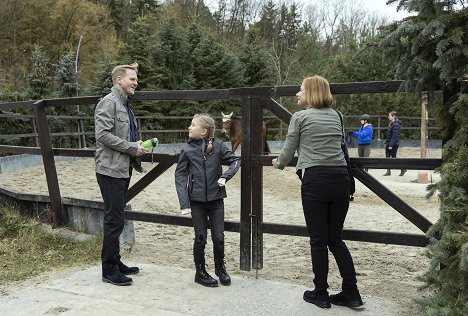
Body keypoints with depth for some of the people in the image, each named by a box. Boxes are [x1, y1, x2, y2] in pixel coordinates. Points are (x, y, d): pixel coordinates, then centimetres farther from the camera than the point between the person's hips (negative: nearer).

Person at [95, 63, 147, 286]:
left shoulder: (125, 104, 19)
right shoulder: (109, 102, -11)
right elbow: (103, 134, -21)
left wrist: (138, 145, 8)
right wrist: (132, 147, -16)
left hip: (123, 170, 10)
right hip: (110, 170, -10)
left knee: (116, 220, 16)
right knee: (114, 221, -5)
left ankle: (115, 263, 26)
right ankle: (109, 271, 6)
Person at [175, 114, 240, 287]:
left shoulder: (218, 145, -3)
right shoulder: (187, 149, -3)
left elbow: (235, 160, 7)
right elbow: (180, 175, -4)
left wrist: (225, 176, -10)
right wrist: (184, 203, -12)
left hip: (216, 199, 1)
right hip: (197, 200, 0)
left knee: (219, 237, 6)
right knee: (200, 237, 7)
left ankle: (220, 268, 31)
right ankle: (200, 272, 25)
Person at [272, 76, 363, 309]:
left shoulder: (300, 117, 1)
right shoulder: (335, 116, 16)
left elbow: (288, 150, 6)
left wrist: (278, 164, 28)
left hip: (315, 180, -5)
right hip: (340, 178, 5)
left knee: (318, 240, 5)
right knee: (335, 238, 14)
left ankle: (321, 294, 16)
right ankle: (351, 293, 15)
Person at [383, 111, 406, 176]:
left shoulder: (396, 125, -18)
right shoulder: (391, 124, 13)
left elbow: (395, 136, -22)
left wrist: (391, 145, -22)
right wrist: (386, 143, 16)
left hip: (394, 145, -9)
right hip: (389, 144, 9)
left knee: (393, 158, 0)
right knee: (387, 157, 7)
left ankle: (403, 169, 15)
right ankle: (388, 171, 11)